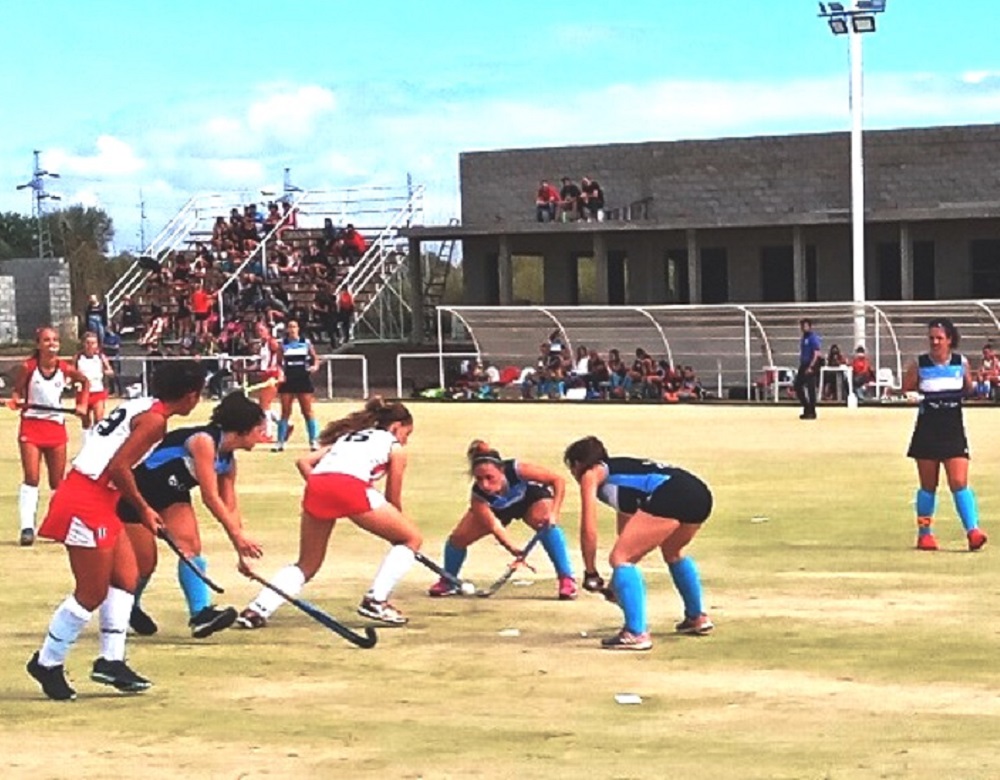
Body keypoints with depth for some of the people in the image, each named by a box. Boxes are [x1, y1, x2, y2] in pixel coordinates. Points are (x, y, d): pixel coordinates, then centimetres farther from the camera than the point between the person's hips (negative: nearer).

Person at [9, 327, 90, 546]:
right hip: (31, 424, -3)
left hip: (56, 426, 3)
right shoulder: (28, 367, -10)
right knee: (31, 478, -13)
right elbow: (17, 390, 1)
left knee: (58, 481, 9)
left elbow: (85, 381, 14)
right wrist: (16, 400, -21)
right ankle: (27, 527, -14)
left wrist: (83, 405, 3)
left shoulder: (65, 368, -4)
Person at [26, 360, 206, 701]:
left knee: (126, 577, 13)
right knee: (92, 593, 0)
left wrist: (141, 509, 17)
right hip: (86, 503, -10)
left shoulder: (141, 407, 15)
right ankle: (47, 663, 12)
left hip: (97, 501, 10)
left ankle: (111, 661, 17)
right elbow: (118, 467, -19)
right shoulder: (155, 420, -12)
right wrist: (142, 508, -7)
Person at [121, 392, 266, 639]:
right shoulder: (204, 441, -28)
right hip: (136, 491, -8)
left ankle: (201, 613, -20)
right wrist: (238, 535, -29)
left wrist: (241, 551, -3)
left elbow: (230, 508, 3)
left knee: (191, 546, -12)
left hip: (171, 492, 8)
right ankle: (127, 608, 25)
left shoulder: (228, 460, -1)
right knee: (144, 563, -2)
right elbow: (210, 498, -30)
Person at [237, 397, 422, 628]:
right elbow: (393, 500, 24)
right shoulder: (395, 447, 24)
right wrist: (395, 528, 39)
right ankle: (376, 600, 7)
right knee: (411, 538, 15)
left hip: (316, 485, 5)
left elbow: (304, 462, 24)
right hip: (352, 486, -5)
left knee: (307, 565, 21)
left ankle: (258, 609, 4)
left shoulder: (349, 436, 37)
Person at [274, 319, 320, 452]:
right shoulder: (283, 345, 4)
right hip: (288, 381, 1)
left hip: (303, 380, -1)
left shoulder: (306, 343, 3)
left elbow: (315, 358, 7)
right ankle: (280, 441, 7)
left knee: (308, 411, 0)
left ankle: (313, 441, 4)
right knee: (285, 412, 2)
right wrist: (281, 372, -12)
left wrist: (315, 366, -13)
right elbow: (279, 363, 6)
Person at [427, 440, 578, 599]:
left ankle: (567, 579, -24)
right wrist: (512, 548, -55)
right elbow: (494, 526, -38)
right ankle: (447, 583, 20)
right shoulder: (478, 496, -37)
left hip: (532, 498, -2)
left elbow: (558, 480, -33)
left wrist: (553, 513, -41)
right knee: (458, 537, -8)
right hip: (498, 509, 2)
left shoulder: (517, 470, -41)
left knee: (547, 525, -34)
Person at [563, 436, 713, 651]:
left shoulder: (591, 475, 16)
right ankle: (697, 618, 45)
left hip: (669, 497, -9)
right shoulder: (621, 469, 37)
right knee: (672, 552, 34)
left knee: (620, 558, -1)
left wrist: (590, 573, 17)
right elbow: (627, 526, 42)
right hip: (700, 495, 9)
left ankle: (636, 634, -8)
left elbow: (589, 530, 7)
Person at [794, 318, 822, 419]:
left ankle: (812, 412, 1)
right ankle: (807, 409, 17)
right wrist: (801, 368, 17)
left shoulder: (813, 337, -12)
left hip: (811, 366, -9)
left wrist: (811, 367, -21)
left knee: (810, 388, -5)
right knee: (798, 387, 7)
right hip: (803, 365, 9)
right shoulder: (804, 338, 15)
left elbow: (816, 354, -17)